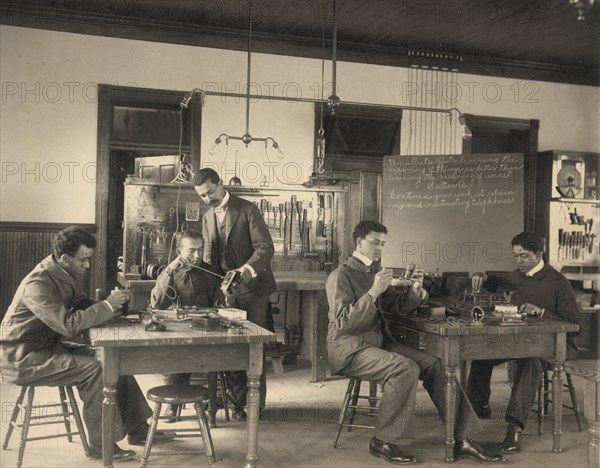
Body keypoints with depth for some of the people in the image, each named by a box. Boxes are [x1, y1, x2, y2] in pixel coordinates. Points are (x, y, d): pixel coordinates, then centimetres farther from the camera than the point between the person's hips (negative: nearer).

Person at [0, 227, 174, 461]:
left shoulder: (63, 275, 4)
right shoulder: (38, 283, -25)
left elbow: (83, 305, 12)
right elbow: (68, 325, -33)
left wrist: (112, 305, -7)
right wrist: (107, 305, -26)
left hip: (50, 346, 9)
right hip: (23, 358, -9)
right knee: (94, 368, -24)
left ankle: (137, 430, 9)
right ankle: (101, 445, -10)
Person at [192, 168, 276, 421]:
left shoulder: (248, 210, -6)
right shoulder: (207, 217, 14)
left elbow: (265, 247, -13)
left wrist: (247, 269, -30)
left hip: (251, 288, -5)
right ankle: (238, 400, 17)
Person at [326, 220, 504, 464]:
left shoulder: (374, 272, 16)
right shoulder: (341, 276, -9)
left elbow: (400, 307, 20)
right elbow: (343, 323, -20)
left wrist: (415, 289, -1)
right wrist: (373, 292, -26)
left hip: (378, 342, 8)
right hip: (349, 349, -8)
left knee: (435, 364, -10)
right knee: (405, 368, -30)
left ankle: (462, 440, -5)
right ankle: (382, 442, -16)